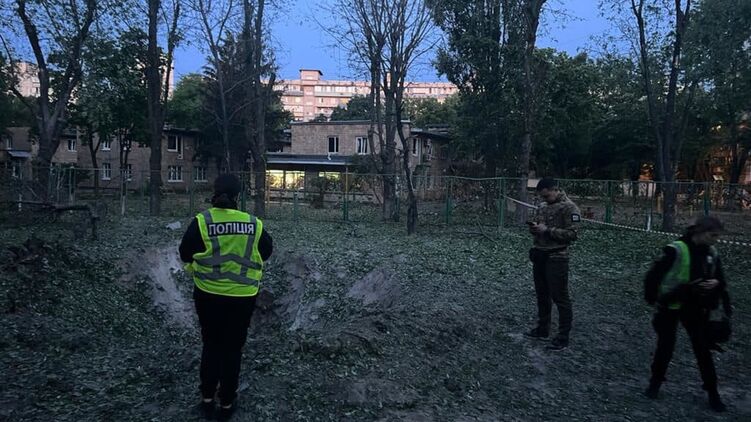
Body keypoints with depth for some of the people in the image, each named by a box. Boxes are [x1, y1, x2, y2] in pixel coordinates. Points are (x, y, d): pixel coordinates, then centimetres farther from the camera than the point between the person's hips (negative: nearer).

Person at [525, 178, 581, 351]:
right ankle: (543, 328, 29)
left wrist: (547, 230, -21)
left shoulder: (569, 207, -11)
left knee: (560, 297, -2)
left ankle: (563, 337, 6)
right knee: (542, 295, 16)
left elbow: (572, 234, -17)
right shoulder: (543, 206, 12)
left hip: (556, 258, -8)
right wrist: (534, 228, -1)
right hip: (539, 255, 8)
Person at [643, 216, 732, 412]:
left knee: (703, 349, 7)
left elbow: (718, 278, 13)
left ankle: (712, 392, 20)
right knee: (665, 346, 6)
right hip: (671, 306, -4)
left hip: (696, 308, 5)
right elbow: (654, 275, -15)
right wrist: (652, 299, -12)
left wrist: (716, 283, -9)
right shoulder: (676, 250, -18)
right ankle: (655, 382, 27)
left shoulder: (711, 253, 1)